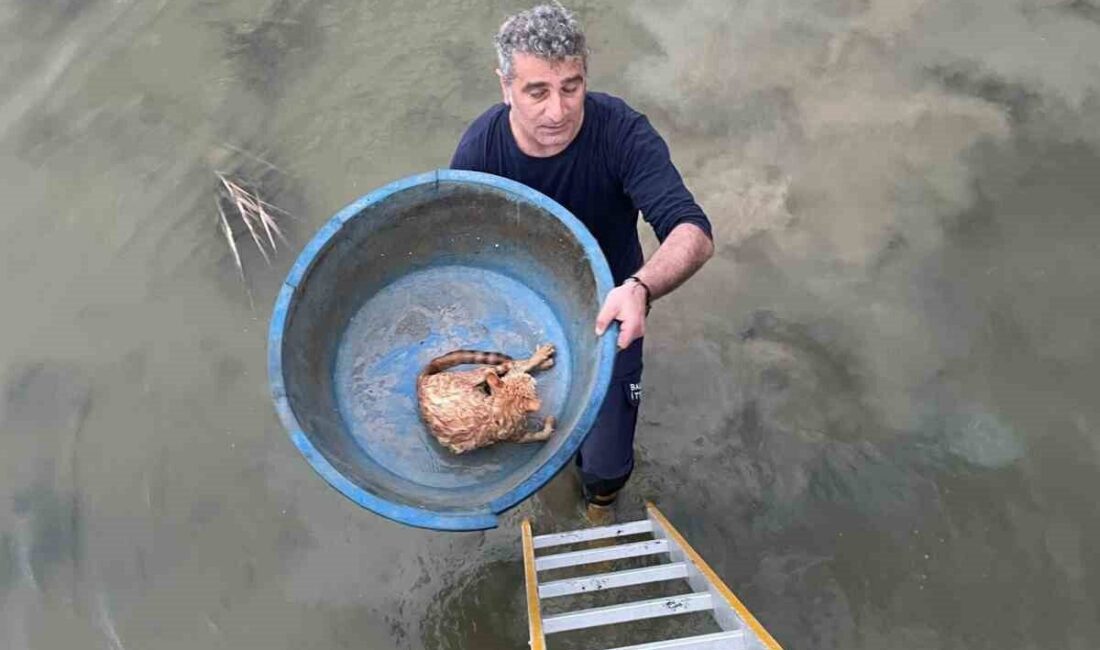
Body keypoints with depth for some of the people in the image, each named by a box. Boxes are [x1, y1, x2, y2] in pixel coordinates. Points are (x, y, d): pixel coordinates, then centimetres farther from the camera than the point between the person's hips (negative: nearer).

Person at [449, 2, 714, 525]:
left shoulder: (621, 133, -29)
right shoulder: (479, 149, -22)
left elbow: (694, 234, -38)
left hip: (606, 312, -1)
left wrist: (640, 288, -59)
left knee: (606, 464, 1)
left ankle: (600, 499, 43)